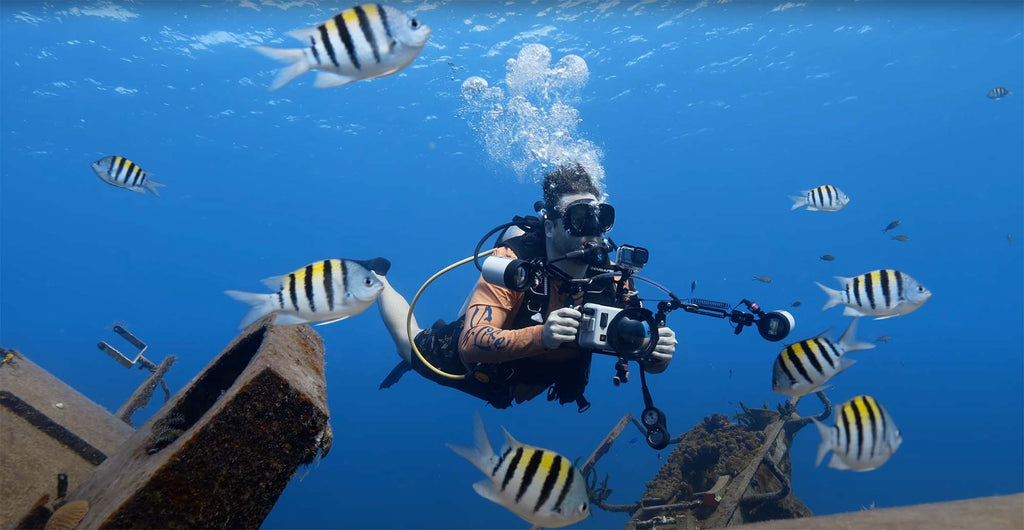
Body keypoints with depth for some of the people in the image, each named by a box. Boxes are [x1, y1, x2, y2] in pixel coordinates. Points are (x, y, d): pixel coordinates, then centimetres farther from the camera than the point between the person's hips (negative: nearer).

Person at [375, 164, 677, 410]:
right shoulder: (512, 265, -39)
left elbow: (644, 353, -22)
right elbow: (471, 345, -47)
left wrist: (658, 352, -46)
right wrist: (541, 336, -63)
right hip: (473, 363, -3)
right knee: (409, 342, 23)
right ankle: (378, 282, 50)